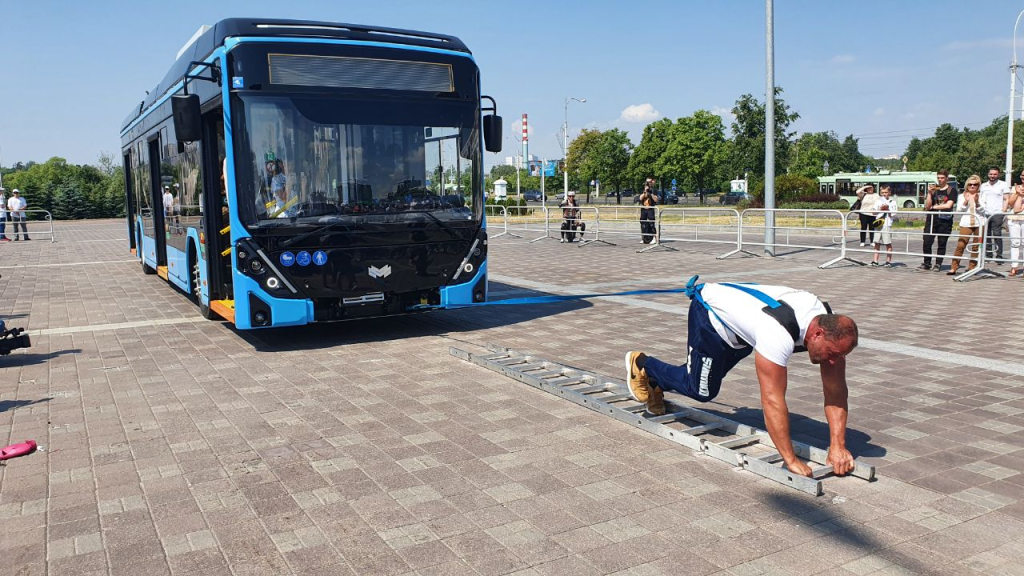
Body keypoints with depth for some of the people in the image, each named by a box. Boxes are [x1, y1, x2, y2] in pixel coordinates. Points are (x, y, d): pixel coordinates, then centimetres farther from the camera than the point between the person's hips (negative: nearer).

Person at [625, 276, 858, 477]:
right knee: (702, 391, 0)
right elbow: (772, 400, -43)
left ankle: (656, 383, 44)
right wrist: (791, 460, -39)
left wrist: (838, 446, -22)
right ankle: (641, 363, 20)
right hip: (711, 311, -8)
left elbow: (835, 390, -16)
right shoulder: (778, 334, -45)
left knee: (709, 377, 21)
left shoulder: (829, 326, -22)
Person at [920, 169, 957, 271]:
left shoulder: (952, 190, 2)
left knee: (942, 243, 3)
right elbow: (927, 206, 3)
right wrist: (929, 193, -8)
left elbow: (948, 205, -10)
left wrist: (933, 207, -2)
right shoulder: (933, 189, 11)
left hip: (945, 221, -3)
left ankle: (938, 264, 9)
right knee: (926, 242, -4)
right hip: (931, 219, 3)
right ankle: (927, 263, 7)